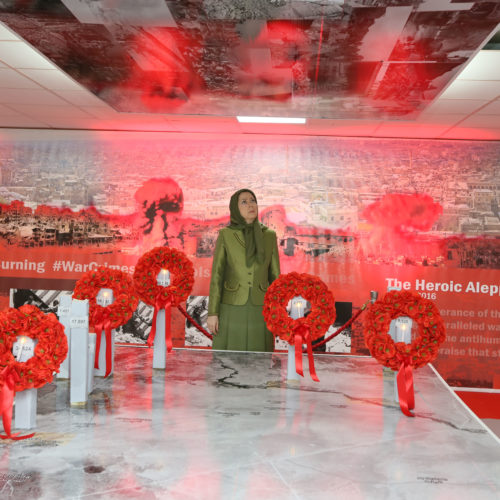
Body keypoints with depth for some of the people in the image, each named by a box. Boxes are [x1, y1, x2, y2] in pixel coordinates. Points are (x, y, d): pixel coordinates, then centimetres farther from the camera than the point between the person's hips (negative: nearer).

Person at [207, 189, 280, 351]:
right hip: (232, 310, -2)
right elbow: (216, 275, -3)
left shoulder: (269, 236, 4)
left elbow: (274, 276, 6)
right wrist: (212, 313, -8)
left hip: (259, 311, 2)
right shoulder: (225, 235, -2)